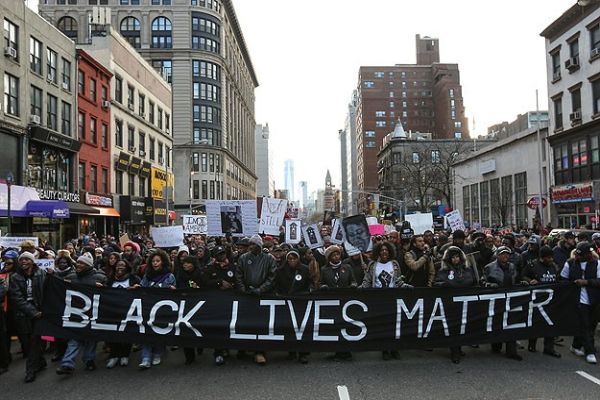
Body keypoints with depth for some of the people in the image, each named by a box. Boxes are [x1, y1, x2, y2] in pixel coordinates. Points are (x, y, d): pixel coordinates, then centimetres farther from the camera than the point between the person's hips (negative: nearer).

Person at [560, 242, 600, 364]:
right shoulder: (570, 263, -1)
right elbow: (563, 280, 6)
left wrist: (586, 282, -20)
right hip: (579, 299, -2)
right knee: (585, 326, -3)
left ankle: (576, 346, 31)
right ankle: (590, 352, 5)